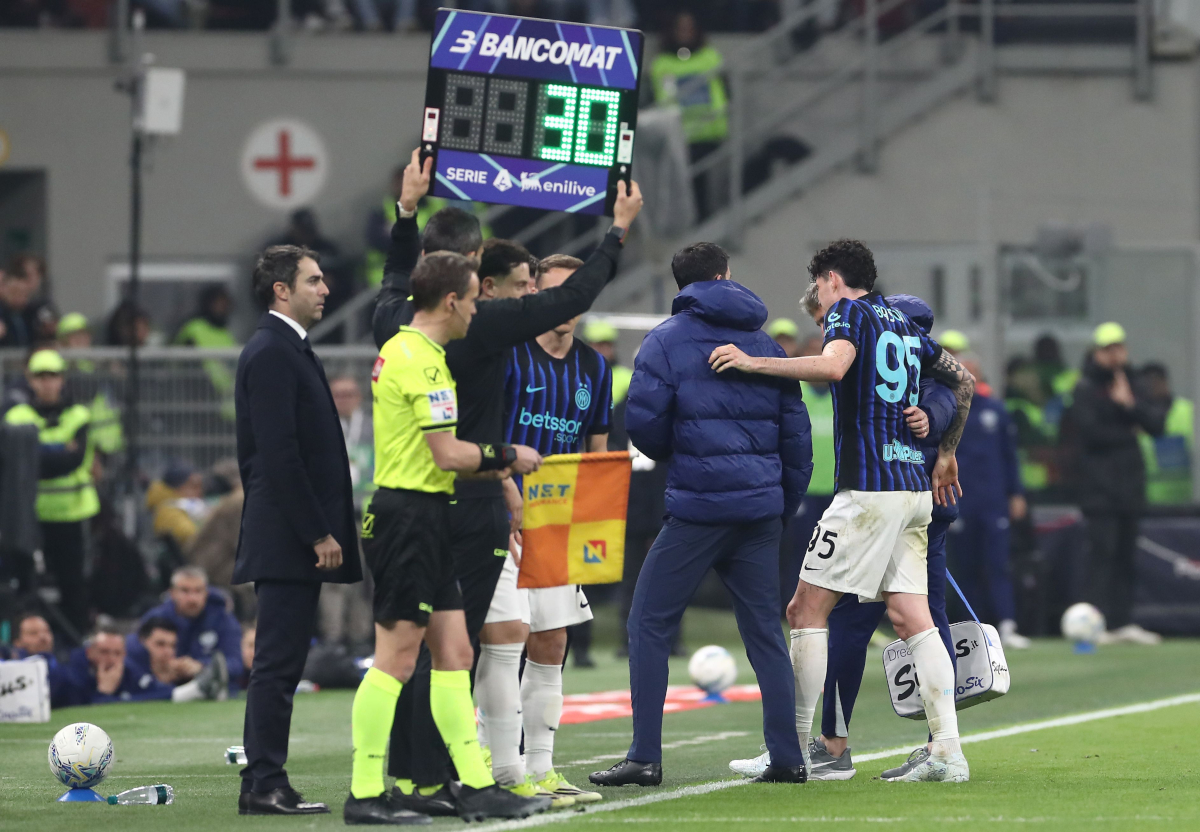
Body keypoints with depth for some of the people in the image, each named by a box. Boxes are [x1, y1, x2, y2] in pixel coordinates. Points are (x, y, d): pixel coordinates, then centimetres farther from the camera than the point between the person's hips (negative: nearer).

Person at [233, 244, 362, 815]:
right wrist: (318, 533, -19)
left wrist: (323, 528, 18)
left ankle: (265, 784, 11)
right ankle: (264, 786, -8)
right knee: (278, 664, -8)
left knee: (280, 666, 9)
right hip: (287, 540, -10)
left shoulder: (287, 350, 19)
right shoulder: (271, 353, -13)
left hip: (296, 538, 10)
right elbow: (279, 453, -19)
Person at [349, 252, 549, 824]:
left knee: (455, 654, 9)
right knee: (396, 659, -7)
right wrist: (506, 456, -3)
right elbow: (448, 454, -18)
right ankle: (364, 794, -3)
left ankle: (477, 787, 11)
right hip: (409, 515, -11)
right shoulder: (419, 359, -15)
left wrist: (492, 466, 13)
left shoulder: (408, 351, 17)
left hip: (423, 517, 11)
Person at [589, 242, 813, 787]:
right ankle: (786, 758, 7)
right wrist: (786, 506, 19)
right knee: (764, 631, 10)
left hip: (698, 507, -5)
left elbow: (643, 421, -9)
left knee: (650, 624, 2)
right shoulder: (765, 344, 13)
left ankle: (645, 757, -4)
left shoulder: (668, 340, -1)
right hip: (761, 507, 5)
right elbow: (796, 431, 12)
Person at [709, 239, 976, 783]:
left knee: (807, 610, -2)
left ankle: (795, 750, -4)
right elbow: (963, 380, 31)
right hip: (915, 486, 8)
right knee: (912, 619, 4)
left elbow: (833, 366, -24)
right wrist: (946, 454, 40)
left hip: (869, 488, -8)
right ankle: (947, 752, -4)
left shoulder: (849, 312, -2)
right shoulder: (904, 325, 20)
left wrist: (753, 363, -22)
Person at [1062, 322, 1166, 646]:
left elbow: (1157, 423, 3)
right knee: (1103, 550, -12)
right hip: (1099, 485, -6)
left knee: (1125, 555, 7)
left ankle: (1122, 622, 11)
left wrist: (1131, 404, -12)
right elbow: (1091, 431, -16)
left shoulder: (1132, 386, 15)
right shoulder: (1085, 389, -4)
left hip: (1129, 484, 6)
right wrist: (1128, 433, -2)